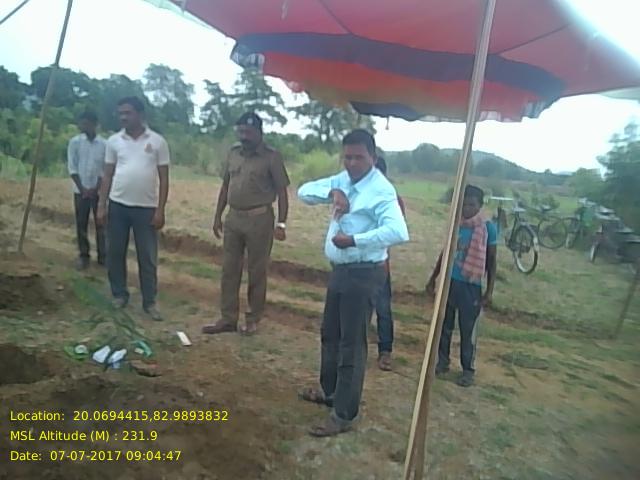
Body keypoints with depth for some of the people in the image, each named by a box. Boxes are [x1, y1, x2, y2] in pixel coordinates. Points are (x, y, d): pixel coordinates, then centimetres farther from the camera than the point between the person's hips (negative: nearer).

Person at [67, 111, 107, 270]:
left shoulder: (104, 144, -2)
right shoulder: (74, 142, -1)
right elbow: (72, 167, -2)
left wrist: (96, 188, -9)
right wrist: (82, 188, -9)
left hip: (98, 190, -1)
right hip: (80, 190, 1)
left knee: (101, 223, 3)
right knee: (81, 224, 5)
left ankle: (103, 255, 12)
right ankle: (84, 255, 15)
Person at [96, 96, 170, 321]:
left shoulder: (158, 142, -1)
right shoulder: (114, 141, 6)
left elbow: (164, 178, -1)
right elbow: (108, 175, 8)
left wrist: (160, 210, -7)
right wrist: (101, 205, 1)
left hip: (146, 208, -2)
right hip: (117, 205, 3)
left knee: (147, 257, 3)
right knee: (115, 253, 9)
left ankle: (150, 301, 14)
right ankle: (119, 295, 25)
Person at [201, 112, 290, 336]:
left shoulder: (271, 157, -7)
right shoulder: (233, 153, 9)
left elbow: (282, 192, -7)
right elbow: (225, 186, 16)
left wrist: (282, 223, -14)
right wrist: (217, 216, 13)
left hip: (259, 219, -5)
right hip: (233, 217, 6)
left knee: (257, 272, 4)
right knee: (229, 271, 9)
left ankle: (253, 320, 19)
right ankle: (228, 319, 21)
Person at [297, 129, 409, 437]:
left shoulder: (381, 190, -17)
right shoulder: (342, 180, 8)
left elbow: (398, 232, -31)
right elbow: (304, 192, 6)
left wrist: (354, 239, -29)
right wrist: (332, 193, -12)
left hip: (363, 274, -9)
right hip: (340, 269, 9)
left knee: (351, 343, -1)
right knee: (330, 334, 21)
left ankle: (344, 415, 13)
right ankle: (330, 391, 42)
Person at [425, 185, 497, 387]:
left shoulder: (488, 228, -7)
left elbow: (492, 261, -2)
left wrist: (489, 290, -6)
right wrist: (433, 278, 15)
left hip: (471, 286, -4)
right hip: (449, 281, 4)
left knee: (468, 330, 5)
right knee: (444, 326, 13)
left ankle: (468, 370, 19)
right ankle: (442, 362, 29)